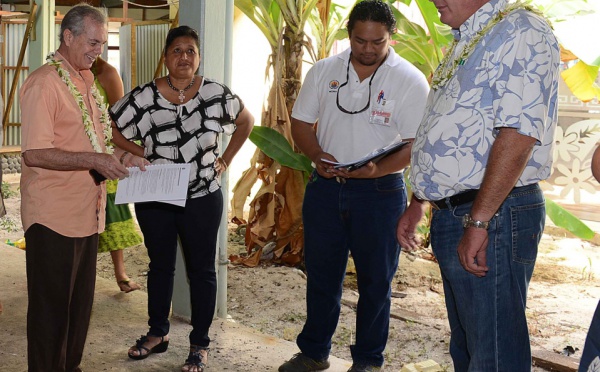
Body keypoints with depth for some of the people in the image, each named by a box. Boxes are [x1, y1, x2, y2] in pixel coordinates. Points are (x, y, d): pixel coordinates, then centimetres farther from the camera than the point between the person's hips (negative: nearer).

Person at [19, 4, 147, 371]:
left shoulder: (86, 83, 15)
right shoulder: (44, 82, -13)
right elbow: (34, 153, -20)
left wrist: (118, 157, 6)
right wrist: (95, 161, -25)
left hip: (87, 213, 8)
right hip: (53, 217, -8)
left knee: (81, 302, 16)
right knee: (51, 305, 3)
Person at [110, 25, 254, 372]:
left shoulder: (216, 93, -7)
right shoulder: (144, 96, -9)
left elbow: (246, 122, 9)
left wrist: (224, 161, 4)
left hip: (202, 199, -1)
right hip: (154, 198, 1)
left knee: (202, 269, 8)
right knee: (160, 266, 17)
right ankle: (157, 333, 34)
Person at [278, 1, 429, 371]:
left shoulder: (410, 80, -6)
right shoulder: (323, 71, 5)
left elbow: (416, 143, -10)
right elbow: (301, 121, 9)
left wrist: (379, 169, -26)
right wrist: (317, 155, -11)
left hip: (380, 191, -3)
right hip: (325, 188, 3)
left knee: (376, 280, 7)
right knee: (321, 275, 13)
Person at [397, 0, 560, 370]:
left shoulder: (520, 30, -12)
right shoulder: (466, 43, 20)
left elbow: (518, 134, -23)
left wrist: (478, 222, -26)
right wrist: (417, 204, 23)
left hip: (492, 216, -10)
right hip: (450, 215, 10)